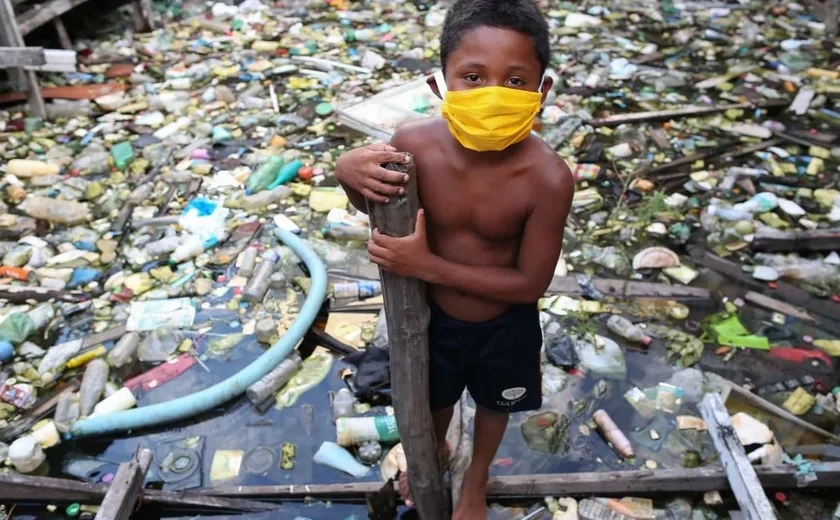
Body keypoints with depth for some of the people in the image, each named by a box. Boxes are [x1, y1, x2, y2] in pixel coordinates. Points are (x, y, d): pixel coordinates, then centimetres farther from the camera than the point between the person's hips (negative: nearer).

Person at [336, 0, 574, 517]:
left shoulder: (548, 177, -32)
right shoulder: (415, 143, -26)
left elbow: (531, 283, -24)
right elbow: (376, 207, -5)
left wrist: (427, 265, -31)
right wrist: (350, 173, -30)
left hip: (505, 327, -1)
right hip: (433, 315, 2)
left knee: (493, 405, 28)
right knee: (435, 398, 30)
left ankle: (477, 478, 62)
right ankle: (435, 450, 67)